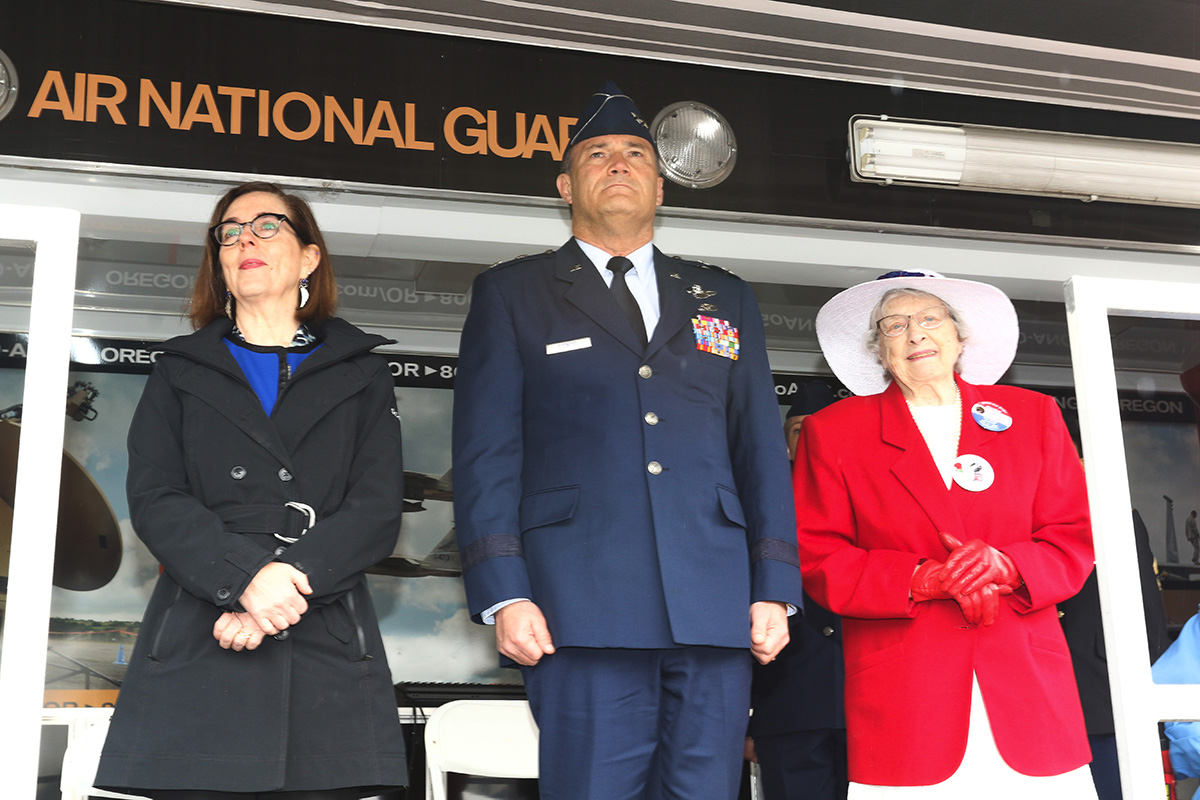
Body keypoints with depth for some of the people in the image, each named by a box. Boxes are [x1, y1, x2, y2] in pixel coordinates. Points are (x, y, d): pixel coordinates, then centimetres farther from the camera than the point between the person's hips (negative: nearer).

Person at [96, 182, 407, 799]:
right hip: (194, 646, 1)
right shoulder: (180, 371, 18)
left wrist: (290, 581, -14)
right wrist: (246, 576, -14)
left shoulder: (362, 377, 16)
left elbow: (377, 511, 3)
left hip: (326, 648, 0)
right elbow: (155, 501, 3)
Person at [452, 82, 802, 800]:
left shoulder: (725, 300, 20)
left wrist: (775, 589, 6)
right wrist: (503, 594, -7)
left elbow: (763, 451, 16)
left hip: (716, 607, 3)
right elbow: (486, 453, 3)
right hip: (583, 606, -3)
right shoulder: (512, 294, 12)